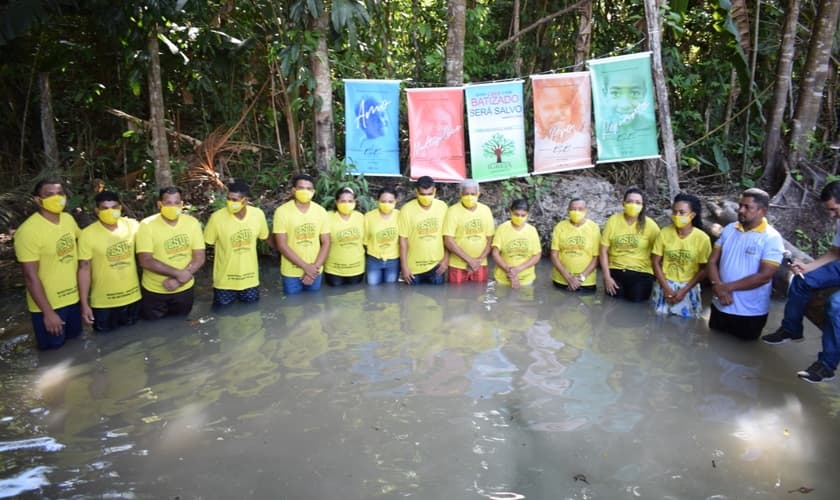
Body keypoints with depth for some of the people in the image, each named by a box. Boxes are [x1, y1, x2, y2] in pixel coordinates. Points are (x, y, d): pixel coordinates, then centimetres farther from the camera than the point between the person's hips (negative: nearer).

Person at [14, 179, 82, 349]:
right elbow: (31, 277, -20)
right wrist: (48, 312, -19)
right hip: (48, 304, -6)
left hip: (73, 298, 6)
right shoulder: (28, 231, -22)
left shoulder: (68, 219, -2)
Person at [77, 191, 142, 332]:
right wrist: (84, 304, -10)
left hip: (133, 298, 2)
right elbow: (84, 269, -9)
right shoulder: (87, 234, -12)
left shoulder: (132, 226, -5)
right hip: (103, 303, -2)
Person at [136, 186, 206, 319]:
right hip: (154, 291, -2)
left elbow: (199, 258, -9)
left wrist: (178, 280, -20)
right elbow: (146, 261, -21)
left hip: (184, 289, 2)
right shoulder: (147, 225, -15)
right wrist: (178, 273, -25)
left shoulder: (192, 222, -8)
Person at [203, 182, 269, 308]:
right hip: (225, 281, -2)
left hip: (250, 279, 2)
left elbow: (264, 237, 8)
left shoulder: (258, 214, -10)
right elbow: (206, 243, -5)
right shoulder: (217, 217, -18)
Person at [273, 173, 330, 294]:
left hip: (315, 272, 2)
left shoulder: (320, 211, -2)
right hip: (291, 273, -2)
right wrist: (306, 266, -16)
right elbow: (282, 245, -13)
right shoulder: (282, 211, -11)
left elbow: (326, 243, 0)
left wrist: (315, 267, -11)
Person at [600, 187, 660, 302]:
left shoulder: (649, 224, -6)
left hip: (641, 273, -1)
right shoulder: (613, 220, -4)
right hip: (615, 271, 1)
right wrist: (607, 277, -5)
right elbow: (604, 250, -2)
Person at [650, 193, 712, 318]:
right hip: (665, 284, 1)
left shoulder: (702, 238, -11)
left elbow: (704, 269, -5)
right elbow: (656, 262, -3)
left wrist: (684, 291, -12)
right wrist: (666, 288, -10)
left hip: (689, 287, -1)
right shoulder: (664, 233, -8)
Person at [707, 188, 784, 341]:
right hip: (720, 306, 5)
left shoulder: (771, 238, -13)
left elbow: (764, 276, -20)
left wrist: (728, 287, -19)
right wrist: (719, 288, -16)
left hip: (750, 312, -4)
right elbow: (712, 261, 0)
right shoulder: (729, 229, 2)